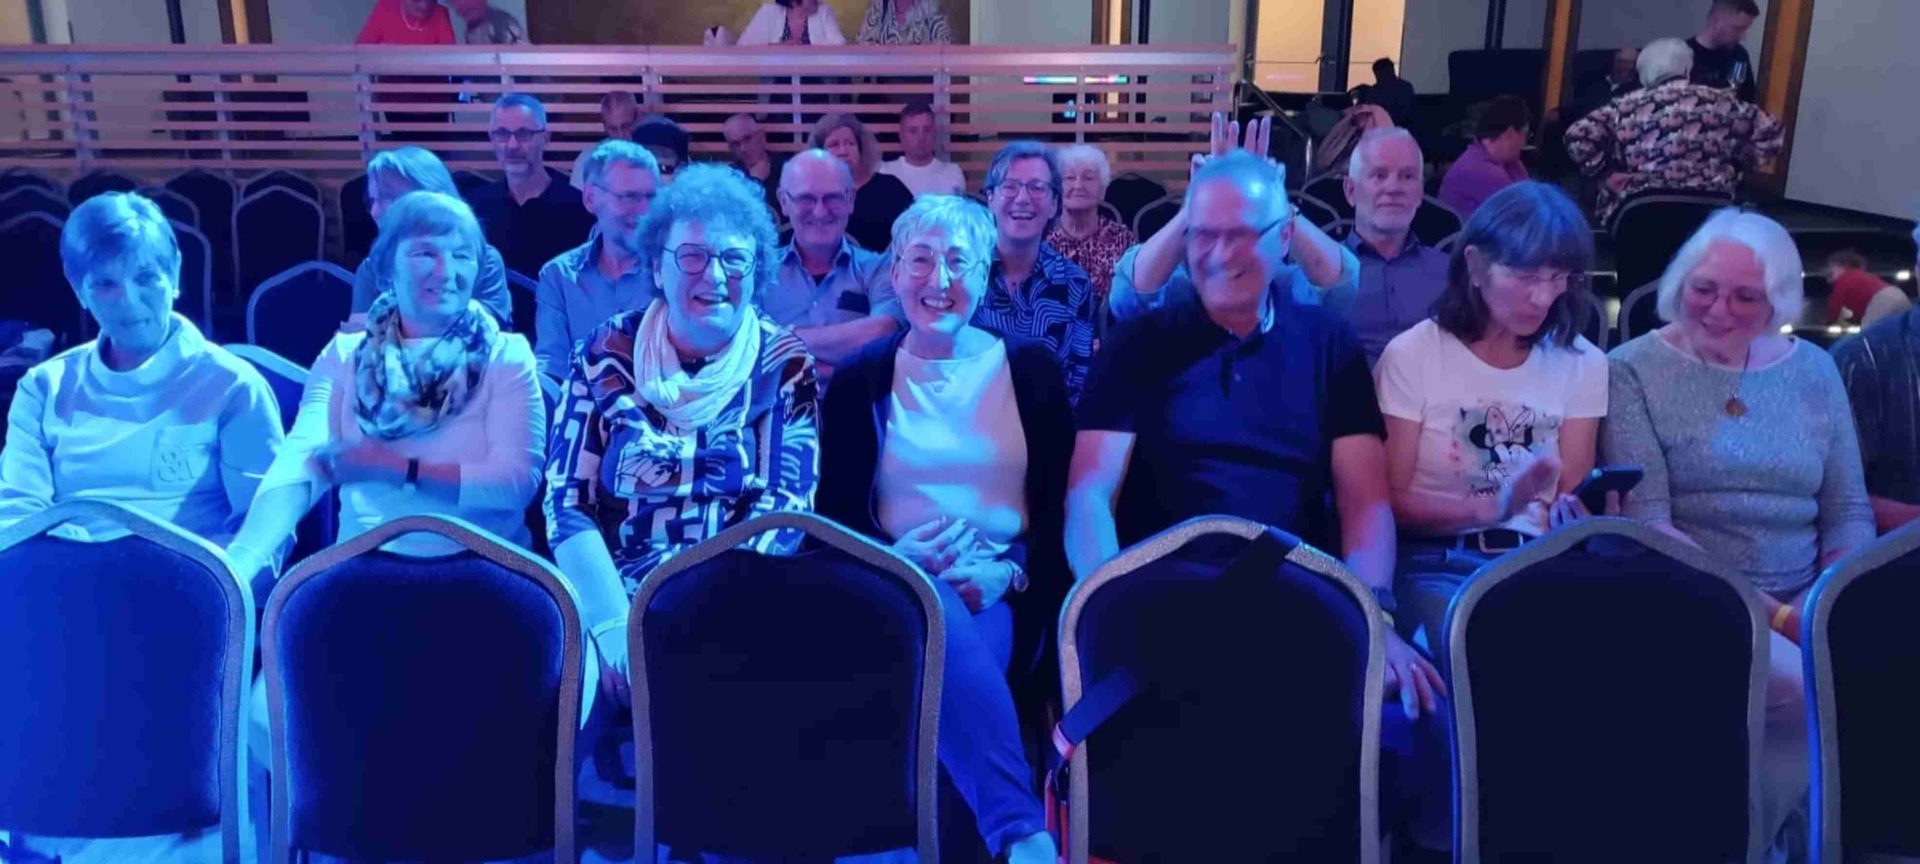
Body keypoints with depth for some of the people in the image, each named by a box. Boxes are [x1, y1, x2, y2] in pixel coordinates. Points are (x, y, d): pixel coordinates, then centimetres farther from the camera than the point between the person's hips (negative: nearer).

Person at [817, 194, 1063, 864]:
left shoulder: (1032, 370, 9)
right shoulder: (858, 380, 10)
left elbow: (1060, 504, 6)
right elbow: (834, 514, 6)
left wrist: (1010, 572, -14)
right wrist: (894, 557, -16)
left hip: (1003, 593, 0)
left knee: (938, 624, -36)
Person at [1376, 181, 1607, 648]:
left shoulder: (1584, 364, 8)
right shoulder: (1411, 356, -3)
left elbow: (1571, 496, 4)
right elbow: (1391, 501, -5)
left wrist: (1572, 518, -22)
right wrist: (1491, 509, -22)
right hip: (1440, 561, -3)